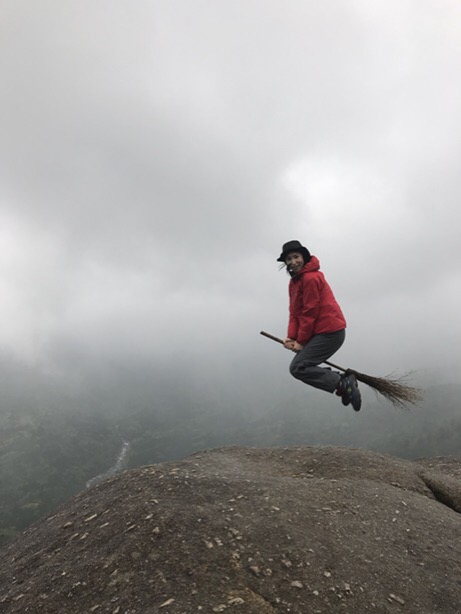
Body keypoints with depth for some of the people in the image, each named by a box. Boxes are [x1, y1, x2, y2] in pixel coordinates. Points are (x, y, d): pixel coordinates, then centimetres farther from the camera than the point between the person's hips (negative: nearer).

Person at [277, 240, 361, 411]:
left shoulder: (311, 278, -15)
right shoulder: (294, 281, 15)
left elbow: (310, 313, -16)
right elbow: (294, 312, 11)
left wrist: (301, 341, -11)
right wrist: (291, 337, -2)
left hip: (329, 332, -10)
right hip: (322, 332, 10)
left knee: (298, 367, -12)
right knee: (304, 365, 12)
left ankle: (343, 384, -11)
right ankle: (343, 380, 11)